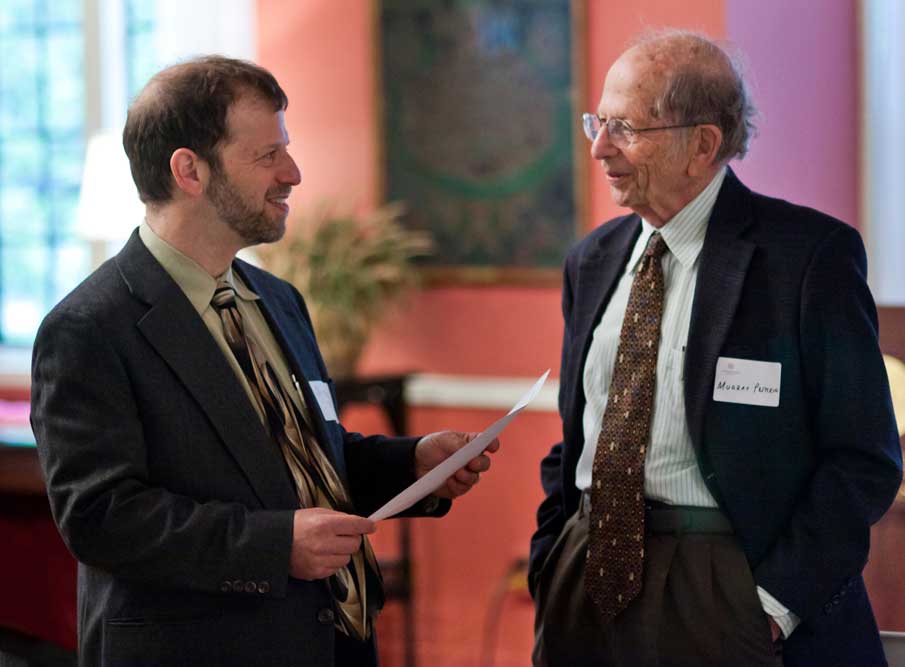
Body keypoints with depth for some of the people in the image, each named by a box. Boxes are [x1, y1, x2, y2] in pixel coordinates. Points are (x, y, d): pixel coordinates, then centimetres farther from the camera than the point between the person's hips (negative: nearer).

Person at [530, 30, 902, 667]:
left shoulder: (811, 252, -9)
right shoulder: (593, 260, 10)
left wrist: (777, 603, -15)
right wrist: (550, 556, 5)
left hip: (726, 592, -5)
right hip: (589, 568, 5)